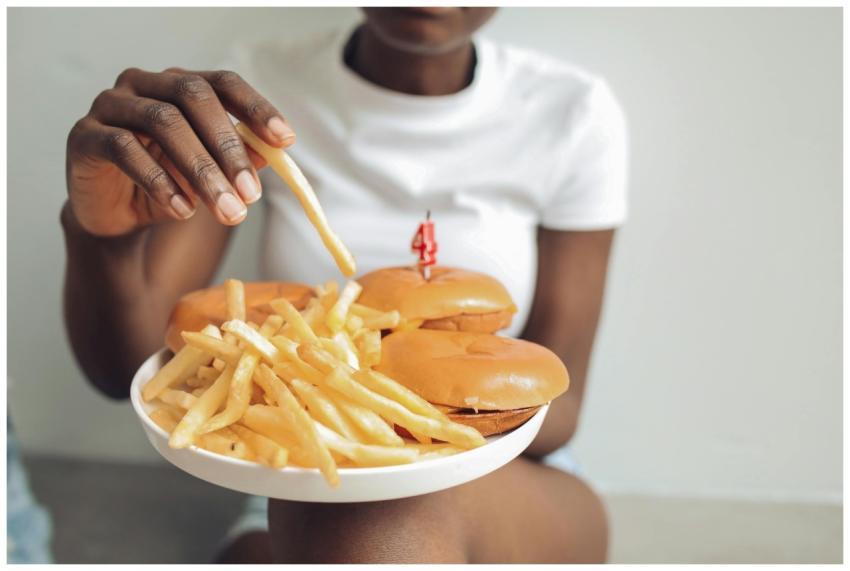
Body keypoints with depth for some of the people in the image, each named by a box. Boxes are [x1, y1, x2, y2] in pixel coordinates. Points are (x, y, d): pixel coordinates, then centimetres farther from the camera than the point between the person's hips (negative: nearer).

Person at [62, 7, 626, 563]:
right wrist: (103, 234, -30)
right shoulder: (261, 85, -5)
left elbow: (556, 403, -5)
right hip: (293, 505, 2)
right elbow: (124, 367, -10)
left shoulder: (572, 113, -8)